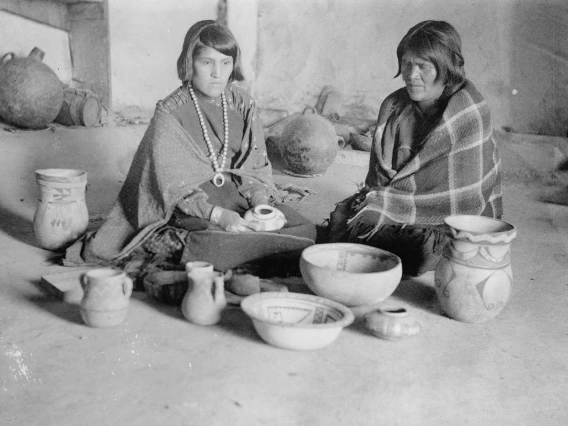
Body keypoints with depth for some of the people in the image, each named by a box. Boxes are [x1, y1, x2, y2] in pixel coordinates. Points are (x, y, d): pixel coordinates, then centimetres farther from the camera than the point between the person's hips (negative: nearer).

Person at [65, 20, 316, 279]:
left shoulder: (242, 104, 7)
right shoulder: (170, 113, -8)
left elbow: (256, 164, 8)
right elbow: (175, 185, -14)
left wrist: (260, 198, -14)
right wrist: (217, 214, -30)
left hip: (236, 194, 7)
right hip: (189, 203, -7)